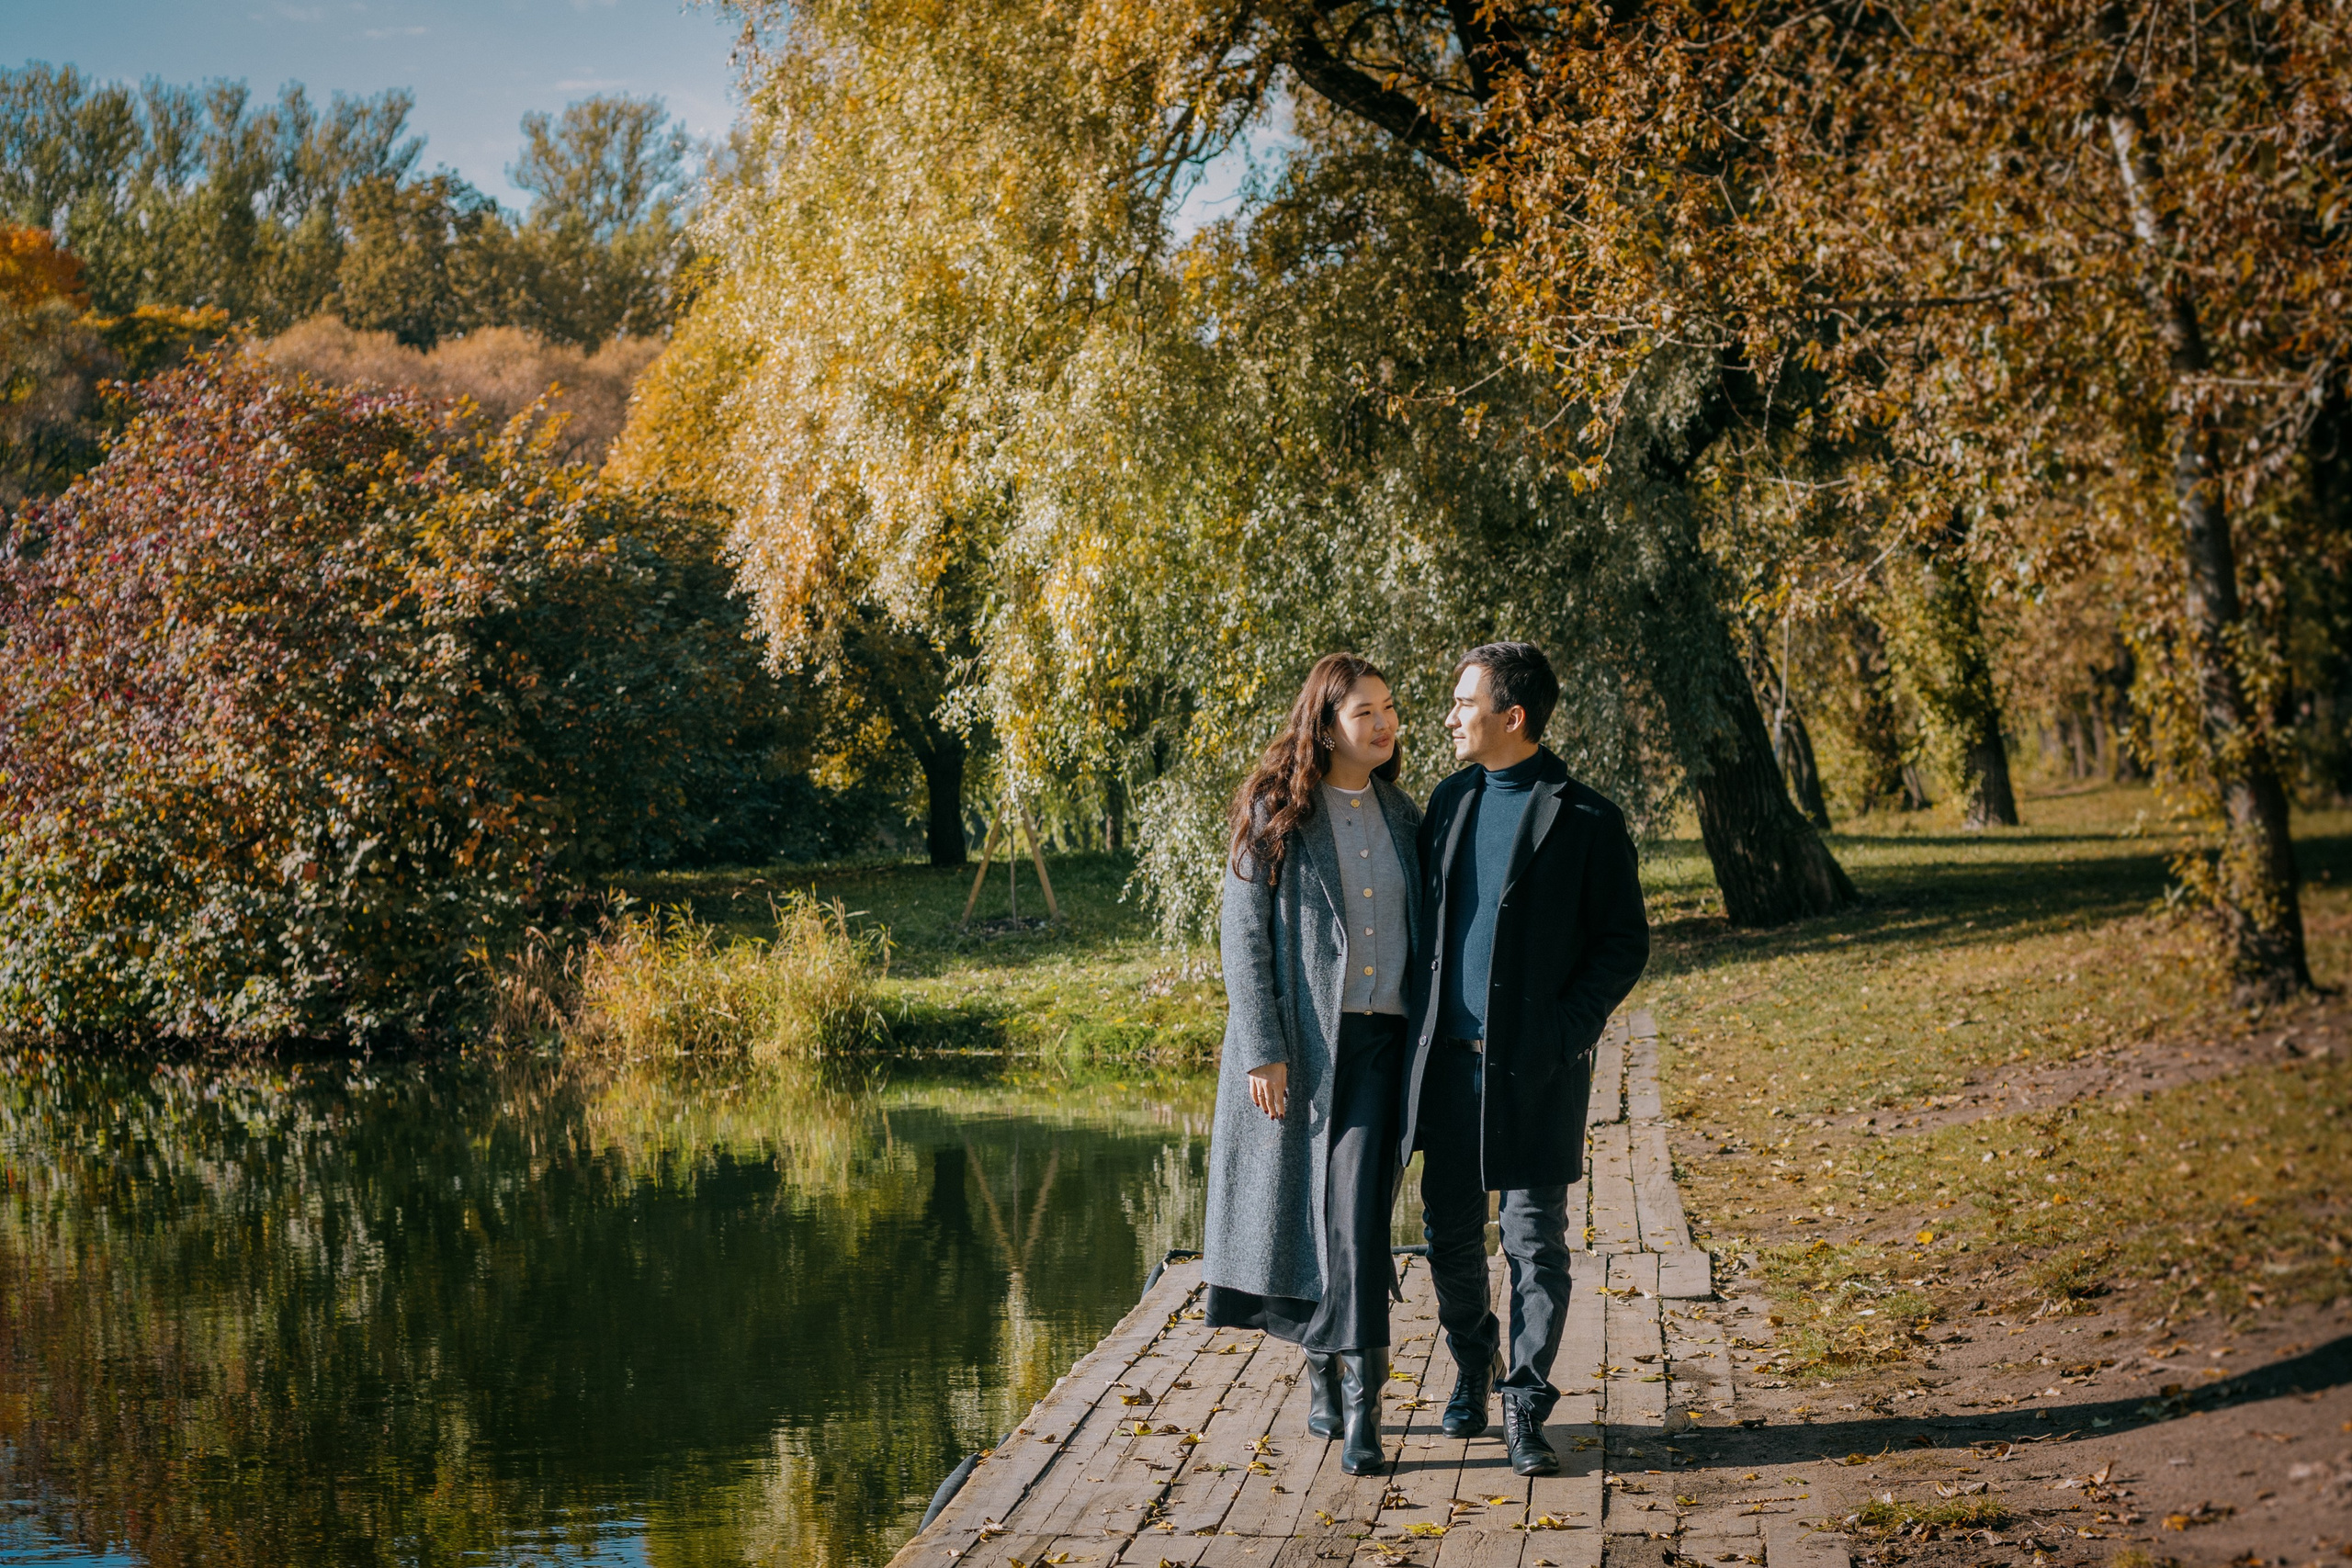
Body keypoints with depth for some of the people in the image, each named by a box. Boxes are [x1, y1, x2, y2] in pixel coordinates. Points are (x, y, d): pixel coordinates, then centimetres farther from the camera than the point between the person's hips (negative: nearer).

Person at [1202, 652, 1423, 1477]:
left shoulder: (1402, 815, 11)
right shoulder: (1276, 813, -2)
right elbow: (1243, 934, -5)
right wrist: (1262, 1051, -11)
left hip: (1378, 1039, 2)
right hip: (1298, 1042, -2)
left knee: (1358, 1210, -9)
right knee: (1301, 1209, 5)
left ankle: (1362, 1398, -9)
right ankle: (1322, 1370, 24)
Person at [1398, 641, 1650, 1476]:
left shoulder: (1586, 821, -6)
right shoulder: (1451, 800, 11)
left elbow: (1625, 942, -3)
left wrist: (1567, 1027, -13)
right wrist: (1420, 1022, 7)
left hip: (1535, 1065, -5)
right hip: (1449, 1056, 5)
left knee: (1535, 1241, -1)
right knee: (1450, 1232, 11)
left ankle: (1525, 1407, 8)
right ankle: (1473, 1361, 34)